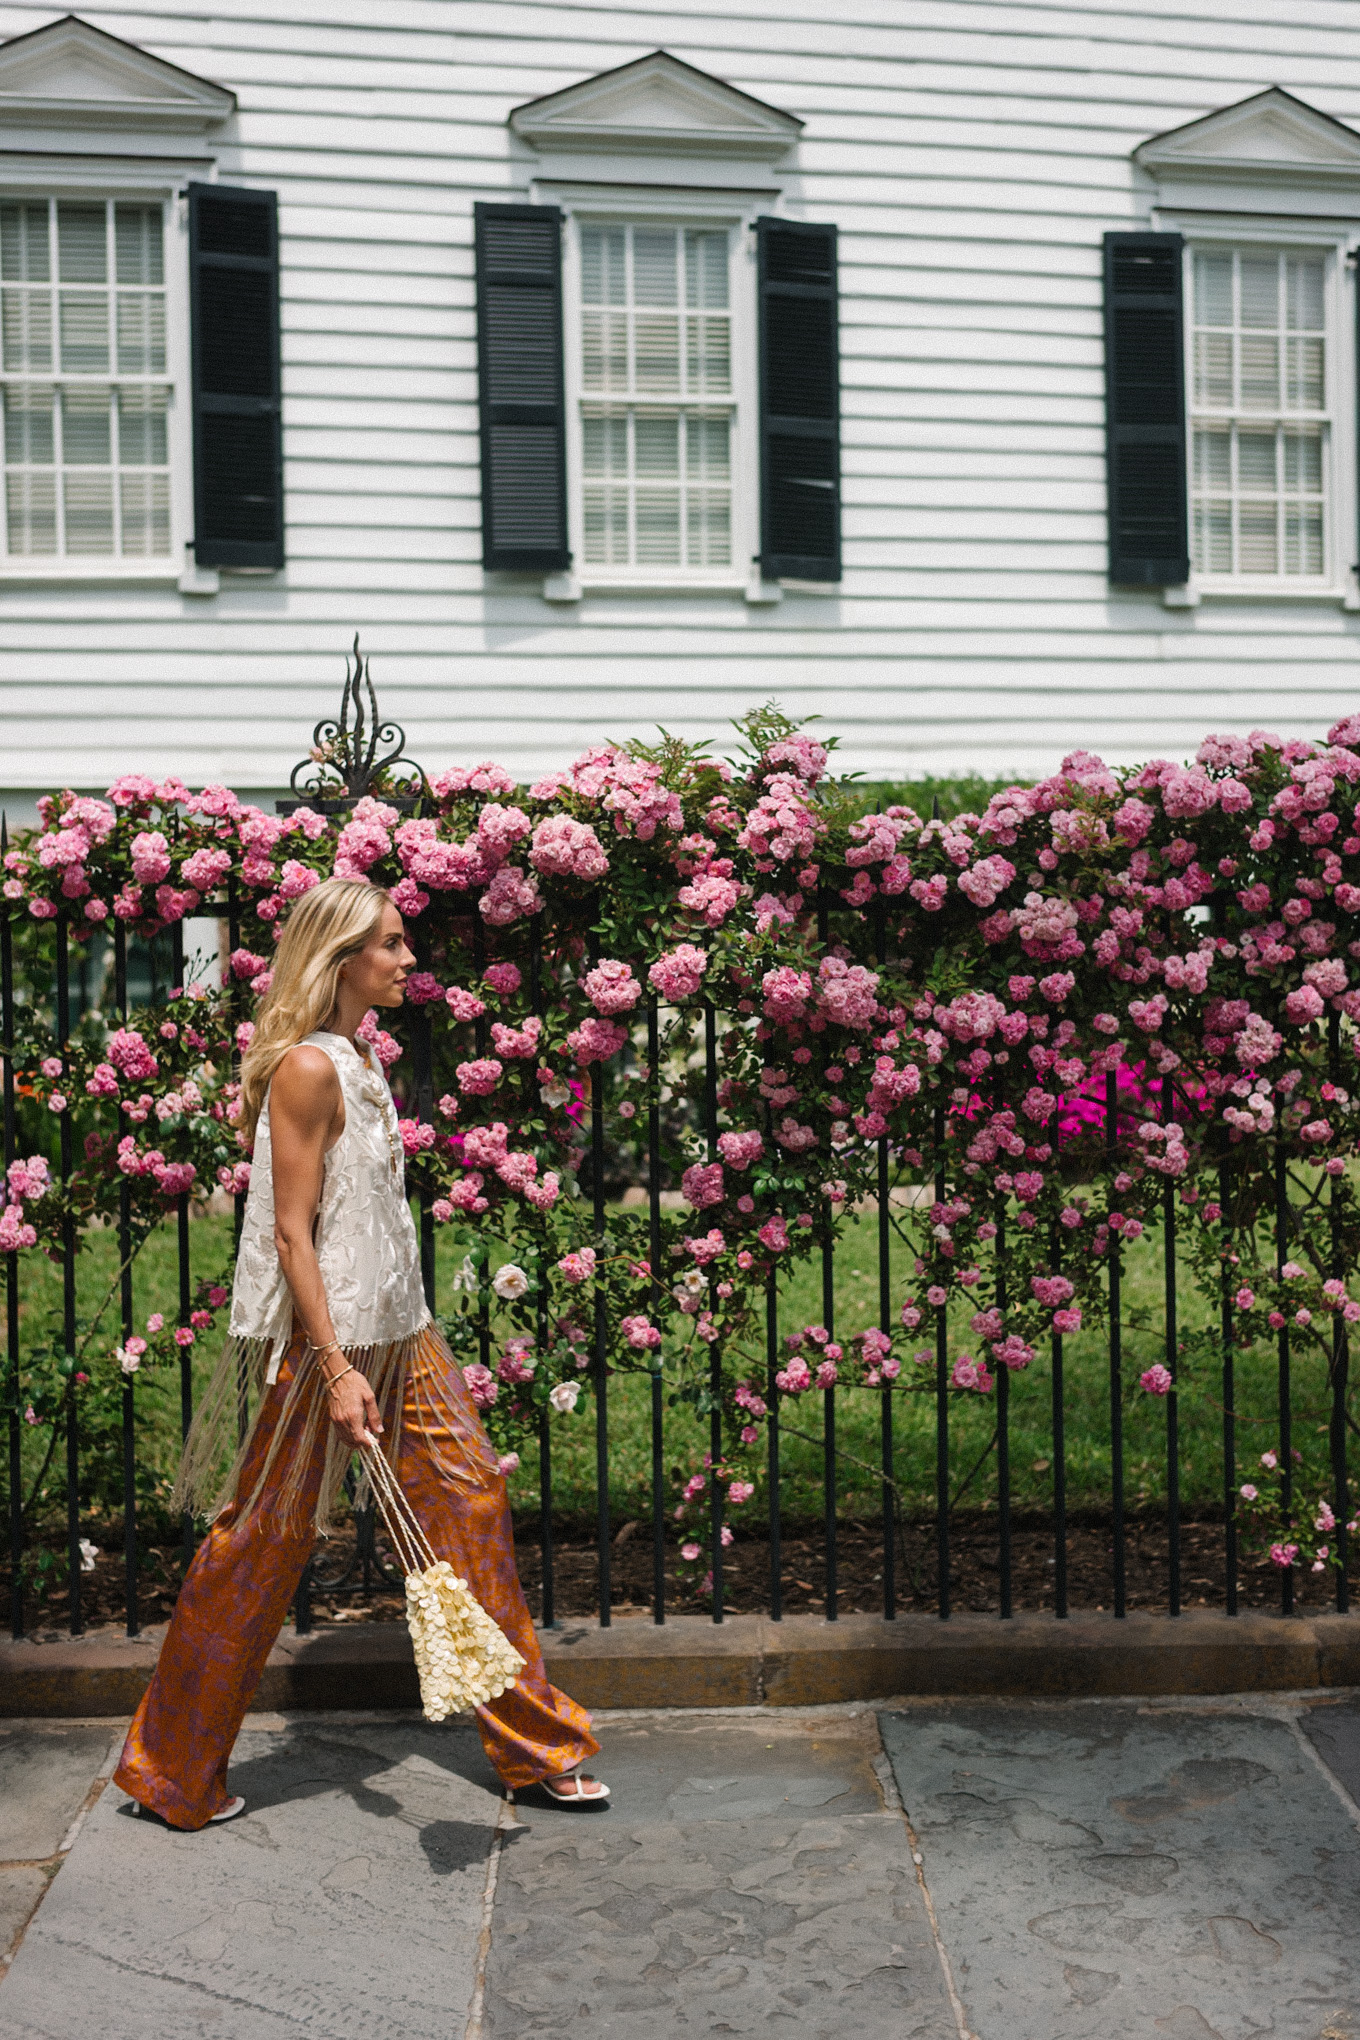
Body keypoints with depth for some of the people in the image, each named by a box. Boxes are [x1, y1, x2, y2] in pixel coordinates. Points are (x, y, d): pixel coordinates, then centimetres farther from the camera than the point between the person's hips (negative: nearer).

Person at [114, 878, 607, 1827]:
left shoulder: (359, 1056, 11)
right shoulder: (306, 1068, -16)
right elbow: (291, 1232, -18)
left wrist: (380, 1353, 20)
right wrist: (336, 1370, -21)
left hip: (397, 1329, 9)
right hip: (326, 1335, -9)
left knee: (472, 1496, 7)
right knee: (264, 1544, 2)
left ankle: (535, 1743, 18)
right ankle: (174, 1771, 21)